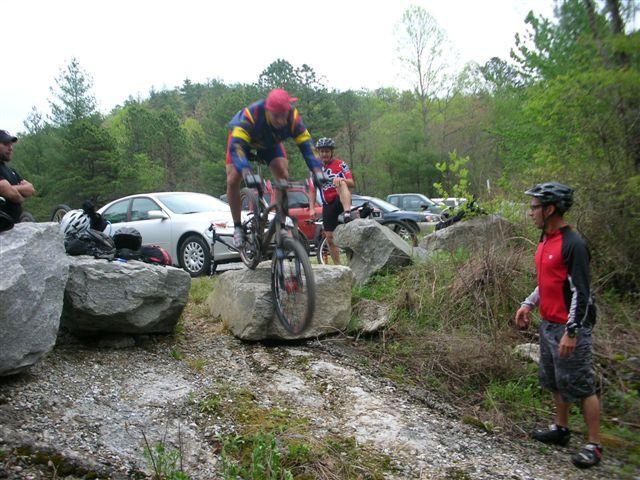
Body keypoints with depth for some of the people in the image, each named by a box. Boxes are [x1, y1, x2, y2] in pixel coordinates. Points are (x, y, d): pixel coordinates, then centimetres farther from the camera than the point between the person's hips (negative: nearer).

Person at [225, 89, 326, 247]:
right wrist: (246, 172, -66)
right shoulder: (251, 114, -42)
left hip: (270, 143, 2)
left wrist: (317, 169, -47)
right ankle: (237, 227, 1)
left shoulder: (293, 116, -33)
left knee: (283, 177, -18)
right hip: (242, 139, -2)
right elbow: (237, 145, -50)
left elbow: (306, 143, -31)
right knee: (233, 181, -17)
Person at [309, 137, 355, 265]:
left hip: (341, 201, -4)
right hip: (328, 205, 4)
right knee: (330, 238, 0)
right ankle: (338, 266, 11)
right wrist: (312, 208, 4)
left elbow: (352, 184, -8)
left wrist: (341, 179, -29)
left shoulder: (341, 164, 2)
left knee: (341, 183, -36)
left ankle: (347, 215, -54)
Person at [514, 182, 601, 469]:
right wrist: (528, 304, 14)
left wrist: (571, 332, -21)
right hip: (548, 324, 9)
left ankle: (594, 446, 14)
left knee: (580, 385, 1)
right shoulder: (545, 240, 9)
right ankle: (561, 429, 35)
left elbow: (581, 292, -20)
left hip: (569, 327, -9)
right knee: (554, 381, 19)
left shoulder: (573, 245, -19)